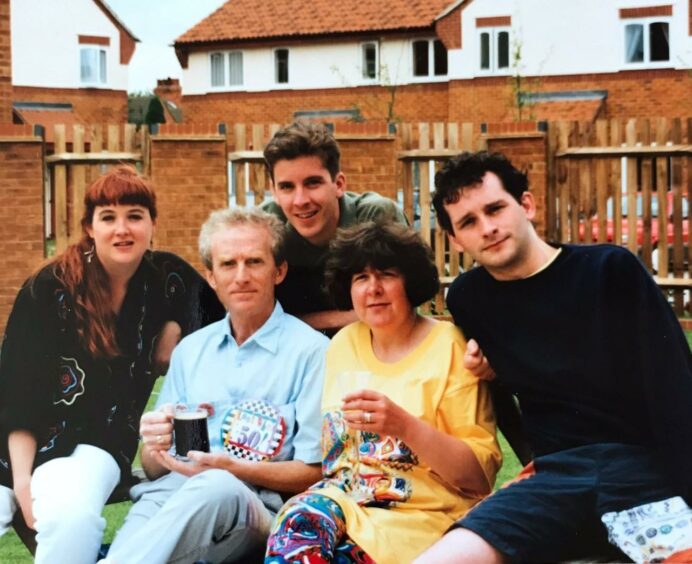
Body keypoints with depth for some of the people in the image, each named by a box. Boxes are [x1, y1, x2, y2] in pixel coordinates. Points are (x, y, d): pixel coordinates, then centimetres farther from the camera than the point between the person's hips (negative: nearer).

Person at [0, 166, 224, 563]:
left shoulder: (168, 279, -1)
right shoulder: (49, 289, -8)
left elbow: (222, 315, 19)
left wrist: (175, 329, 0)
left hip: (96, 442, 1)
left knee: (72, 518, -32)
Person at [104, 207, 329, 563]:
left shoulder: (311, 351, 3)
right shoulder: (190, 349, 20)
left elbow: (313, 473, 0)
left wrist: (234, 468, -14)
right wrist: (153, 450, -4)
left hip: (258, 504, -3)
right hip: (171, 491, 3)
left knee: (218, 489, -39)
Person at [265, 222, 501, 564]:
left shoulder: (448, 345, -4)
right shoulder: (343, 344, 12)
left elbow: (481, 475, -9)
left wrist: (404, 425, -21)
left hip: (422, 518, -4)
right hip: (344, 499, 5)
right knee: (298, 520, -29)